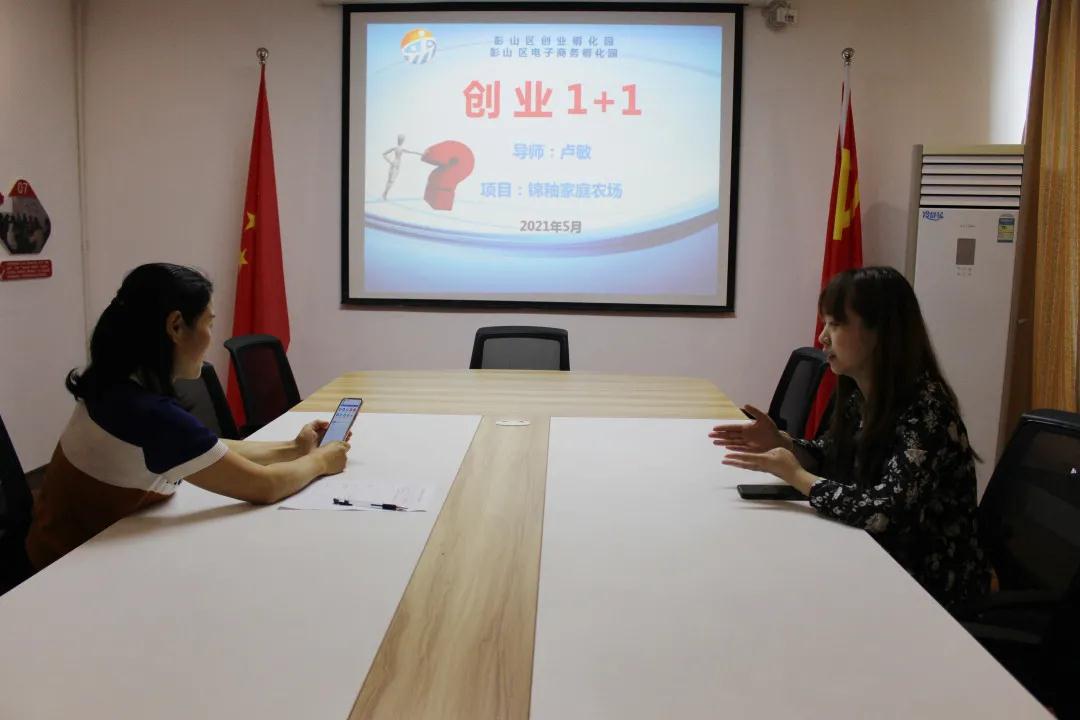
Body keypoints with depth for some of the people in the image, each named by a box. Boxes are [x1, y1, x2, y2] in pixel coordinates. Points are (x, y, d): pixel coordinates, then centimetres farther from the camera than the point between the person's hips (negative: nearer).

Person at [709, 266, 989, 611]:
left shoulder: (926, 409, -26)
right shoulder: (859, 393, -2)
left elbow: (883, 512, -35)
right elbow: (829, 456, 13)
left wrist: (796, 476, -23)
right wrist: (780, 442, -7)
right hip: (883, 567, 6)